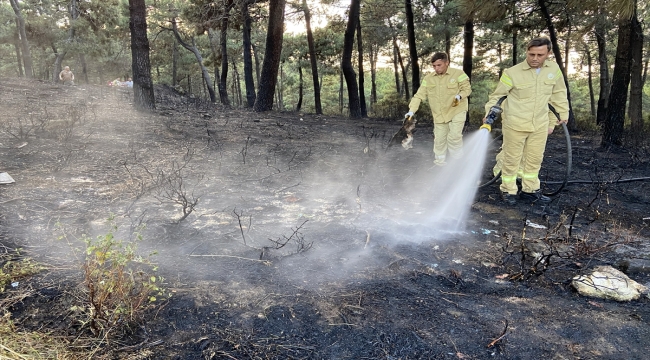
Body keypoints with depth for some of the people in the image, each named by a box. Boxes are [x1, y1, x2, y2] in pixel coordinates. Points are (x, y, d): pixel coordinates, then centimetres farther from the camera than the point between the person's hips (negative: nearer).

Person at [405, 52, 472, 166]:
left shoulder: (458, 74, -7)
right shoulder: (428, 79, 1)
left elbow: (467, 88, -1)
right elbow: (419, 95, -3)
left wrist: (459, 96, -23)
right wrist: (412, 110, -16)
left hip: (457, 111, -3)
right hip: (439, 114, 4)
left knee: (454, 136, -15)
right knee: (439, 140, 7)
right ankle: (439, 163, 23)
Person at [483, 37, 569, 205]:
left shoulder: (554, 69, 0)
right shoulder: (512, 73, -13)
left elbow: (558, 95, 11)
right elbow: (497, 96, -7)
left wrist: (562, 116, 14)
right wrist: (489, 114, -19)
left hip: (540, 125, 4)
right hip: (515, 125, -4)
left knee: (534, 159, 13)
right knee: (511, 159, 5)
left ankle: (530, 190, 28)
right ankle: (508, 191, 19)